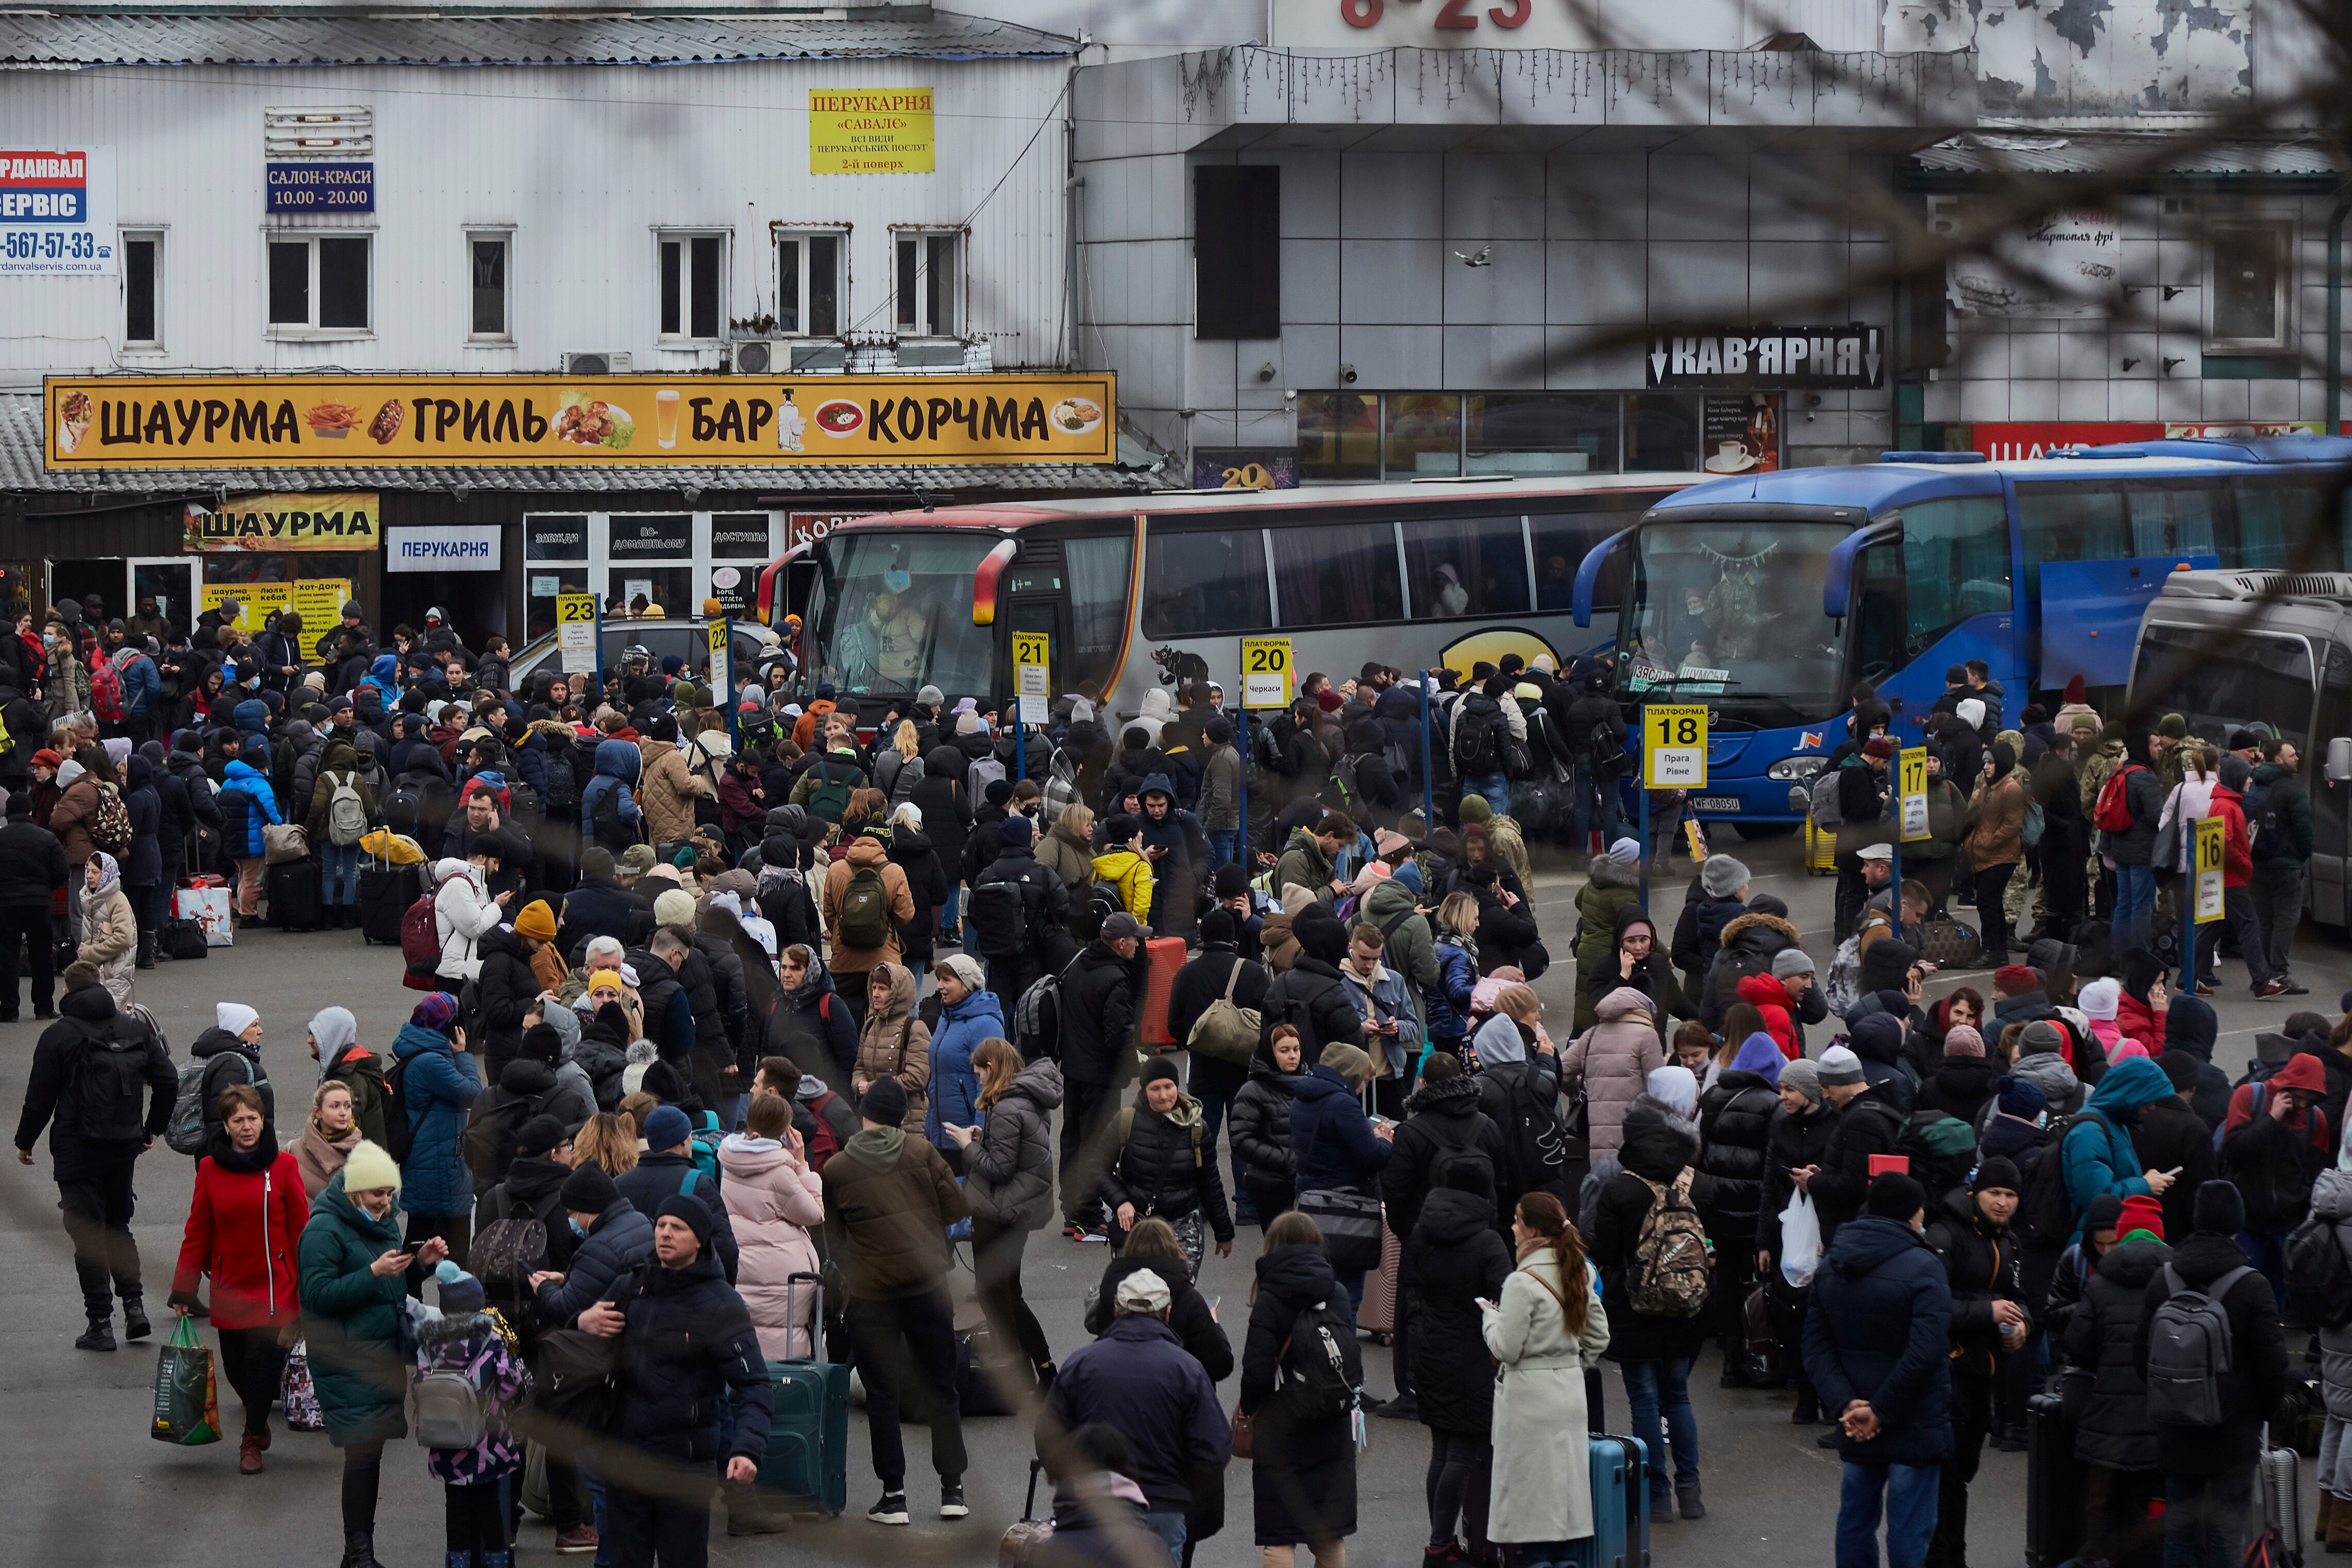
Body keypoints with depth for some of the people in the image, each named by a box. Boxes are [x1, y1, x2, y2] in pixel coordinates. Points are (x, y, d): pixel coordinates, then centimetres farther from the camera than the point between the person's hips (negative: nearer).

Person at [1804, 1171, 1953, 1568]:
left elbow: (1816, 1346, 3)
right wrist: (1882, 1411, -16)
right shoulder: (1921, 1268, -15)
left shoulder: (1831, 1266, 8)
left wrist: (1844, 1403, -7)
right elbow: (1925, 1354, -23)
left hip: (1856, 1426, 6)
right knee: (1909, 1527, -3)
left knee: (1855, 1518, 14)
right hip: (1914, 1425, -6)